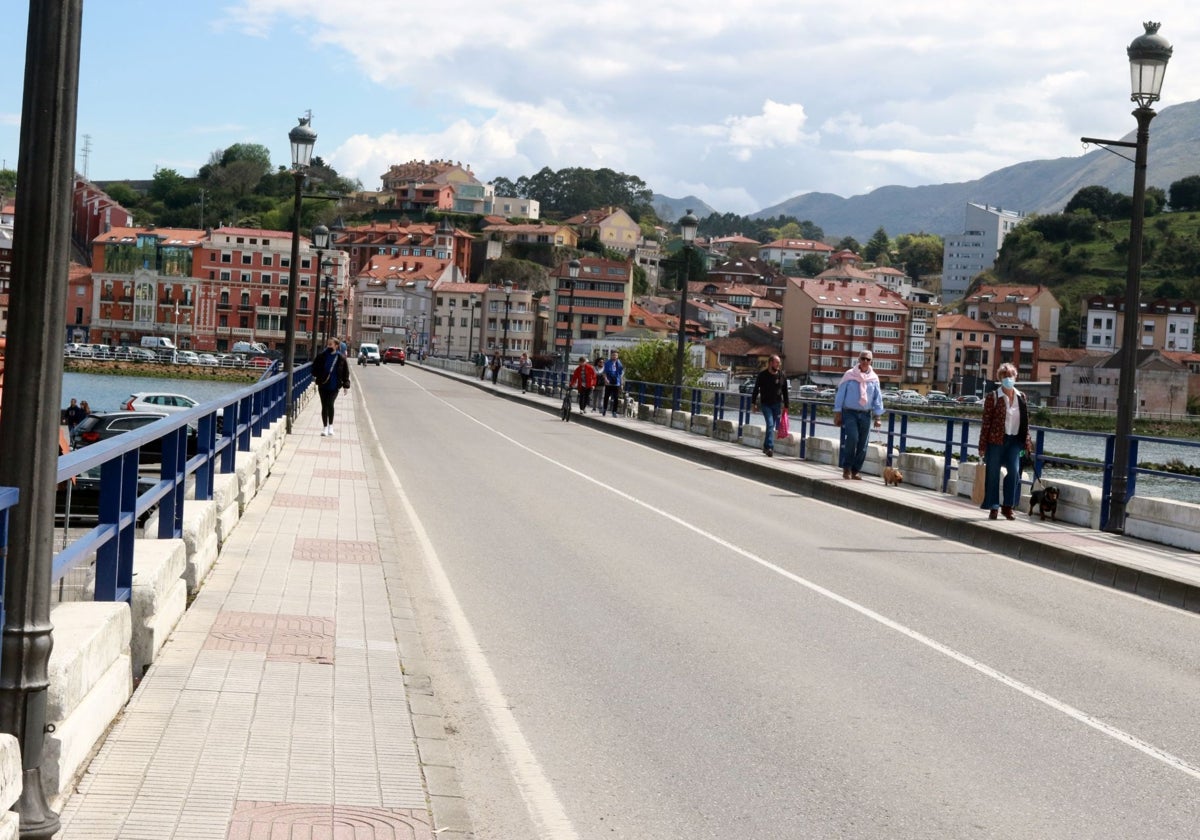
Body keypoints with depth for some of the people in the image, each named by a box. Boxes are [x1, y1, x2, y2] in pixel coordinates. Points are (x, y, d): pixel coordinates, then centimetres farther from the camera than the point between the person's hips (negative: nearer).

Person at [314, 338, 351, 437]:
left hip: (334, 386, -2)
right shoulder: (322, 356, 1)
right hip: (323, 385, 2)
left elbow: (345, 372, 3)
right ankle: (325, 428, 17)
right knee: (324, 406, 7)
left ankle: (330, 426, 2)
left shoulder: (341, 358, -2)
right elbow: (315, 366, 11)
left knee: (330, 404, -16)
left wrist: (346, 385, 1)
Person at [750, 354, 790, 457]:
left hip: (777, 404, 3)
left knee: (773, 426, 7)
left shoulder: (781, 375, 1)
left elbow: (785, 391, 8)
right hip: (765, 404, -3)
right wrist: (753, 403, 1)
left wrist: (786, 405, 6)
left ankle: (766, 447, 20)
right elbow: (756, 389, 3)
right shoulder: (762, 375, -5)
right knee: (770, 424, -15)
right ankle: (770, 447, -18)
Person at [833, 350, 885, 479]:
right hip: (850, 412, -3)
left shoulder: (874, 378, 7)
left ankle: (856, 470, 12)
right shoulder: (849, 375, 0)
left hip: (865, 414, 3)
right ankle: (846, 467, -5)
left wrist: (878, 417, 3)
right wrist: (837, 413, -2)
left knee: (863, 444, 1)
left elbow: (878, 398, 9)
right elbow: (840, 394, 2)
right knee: (852, 438, -19)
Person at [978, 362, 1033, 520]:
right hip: (996, 440, -3)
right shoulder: (993, 397, -3)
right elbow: (986, 422, -4)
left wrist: (1027, 442, 7)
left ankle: (1008, 506, 3)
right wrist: (983, 445, -7)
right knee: (993, 473, 1)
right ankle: (993, 507, 10)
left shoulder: (1021, 397, 9)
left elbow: (1025, 422, 13)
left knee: (1014, 471, -8)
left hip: (1015, 440, 3)